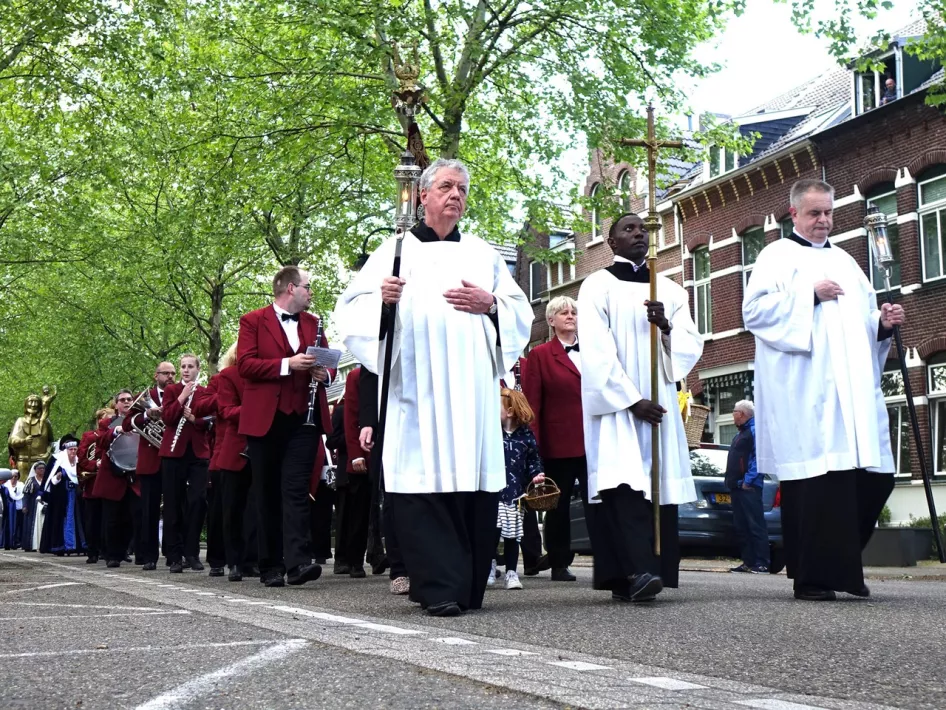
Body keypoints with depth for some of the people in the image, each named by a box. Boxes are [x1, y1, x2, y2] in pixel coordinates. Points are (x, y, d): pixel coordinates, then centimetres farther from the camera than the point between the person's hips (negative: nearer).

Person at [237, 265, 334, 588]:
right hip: (265, 419, -2)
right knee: (268, 495, 4)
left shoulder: (312, 323, 17)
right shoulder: (253, 321, 2)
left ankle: (298, 562, -15)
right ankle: (271, 566, 10)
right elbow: (244, 364, -8)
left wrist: (325, 374, -3)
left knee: (296, 490, -7)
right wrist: (287, 364, -19)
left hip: (304, 418, 3)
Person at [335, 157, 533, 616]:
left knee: (473, 481, -4)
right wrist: (382, 298, -13)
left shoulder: (484, 255, 21)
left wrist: (491, 303, -2)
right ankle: (440, 588, -10)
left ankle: (468, 588, 5)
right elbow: (351, 306, 7)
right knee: (422, 481, -11)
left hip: (472, 390, 2)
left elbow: (522, 312, 18)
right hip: (414, 387, -2)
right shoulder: (394, 250, 15)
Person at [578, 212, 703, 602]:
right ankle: (638, 571, -29)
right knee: (625, 485, -18)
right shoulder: (597, 286, 2)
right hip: (615, 405, -5)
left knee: (660, 486, -1)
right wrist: (631, 400, -14)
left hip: (660, 405, 5)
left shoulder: (670, 290, 16)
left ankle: (640, 575, 3)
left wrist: (667, 327, -12)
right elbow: (596, 351, -7)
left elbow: (692, 345, 9)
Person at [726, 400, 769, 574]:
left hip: (748, 487, -10)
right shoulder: (741, 434, 23)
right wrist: (732, 481, 16)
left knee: (756, 525, -11)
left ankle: (762, 563, -12)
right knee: (741, 526, 9)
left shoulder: (755, 431, -8)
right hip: (737, 486, 10)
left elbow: (759, 457, -17)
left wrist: (748, 481, -21)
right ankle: (748, 562, 12)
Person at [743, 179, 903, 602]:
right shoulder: (778, 256, 6)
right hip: (804, 391, -6)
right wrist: (810, 296, -14)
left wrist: (884, 323, 5)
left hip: (852, 390, 7)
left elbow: (864, 322, 27)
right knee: (813, 482, -10)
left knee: (873, 478, 1)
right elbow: (755, 310, -8)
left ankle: (841, 565, 18)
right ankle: (811, 577, -3)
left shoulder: (844, 261, 25)